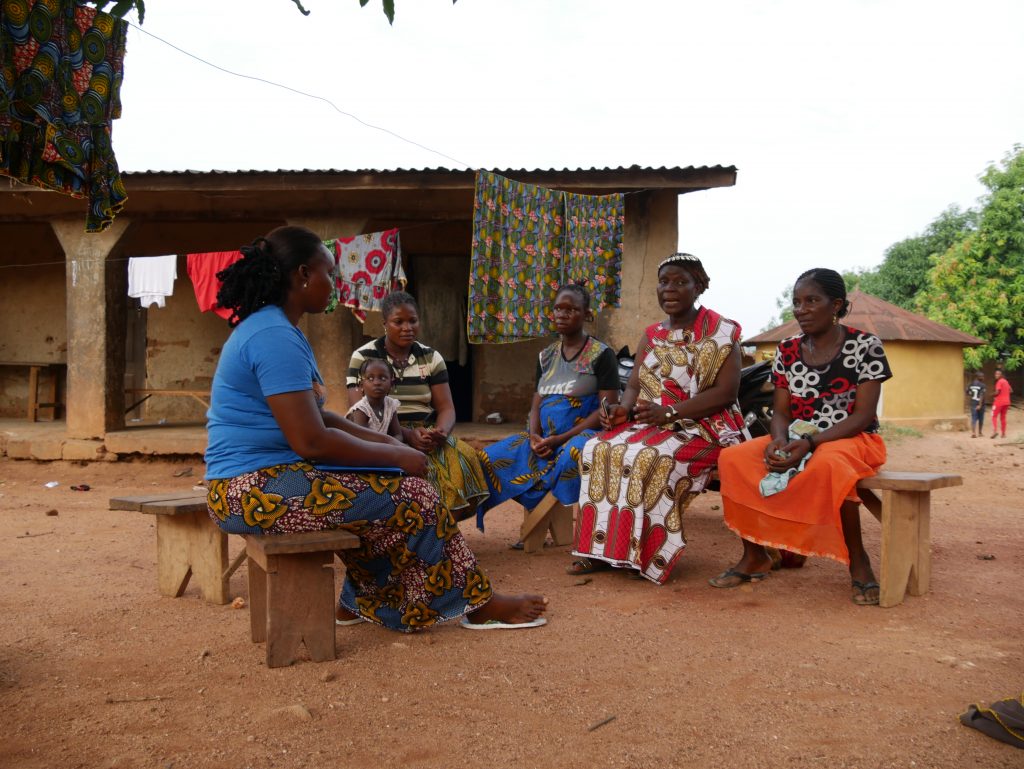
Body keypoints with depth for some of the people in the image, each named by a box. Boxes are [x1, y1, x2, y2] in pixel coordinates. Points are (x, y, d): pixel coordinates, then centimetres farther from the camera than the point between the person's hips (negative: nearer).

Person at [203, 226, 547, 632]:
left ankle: (361, 602, 18)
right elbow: (311, 441, -25)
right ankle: (477, 605, 8)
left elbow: (314, 416, 18)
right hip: (258, 489, -11)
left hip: (257, 480, 11)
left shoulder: (271, 328, 14)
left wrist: (384, 441, 7)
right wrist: (394, 455, -12)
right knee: (413, 498, -9)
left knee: (385, 488, 16)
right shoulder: (276, 337, -19)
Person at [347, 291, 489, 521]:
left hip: (427, 435, 4)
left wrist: (441, 432, -18)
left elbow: (446, 408, 7)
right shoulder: (363, 358, 1)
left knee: (465, 457, -26)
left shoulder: (432, 358, 11)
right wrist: (407, 434, -21)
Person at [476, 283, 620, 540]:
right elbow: (536, 406, 13)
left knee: (570, 458, -41)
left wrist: (561, 439, -17)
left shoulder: (601, 354, -1)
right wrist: (534, 437, -11)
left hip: (583, 435, -6)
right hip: (546, 438, 6)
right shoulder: (546, 356, 16)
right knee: (490, 458, -12)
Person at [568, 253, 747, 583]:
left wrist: (670, 411, -22)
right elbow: (634, 386, 13)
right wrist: (624, 409, -12)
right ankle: (602, 548, -18)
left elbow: (725, 392, -12)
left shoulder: (721, 333, -3)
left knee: (650, 458, -34)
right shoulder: (652, 335, 16)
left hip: (703, 427, -6)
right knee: (599, 449, -20)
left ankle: (643, 553, -23)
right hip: (652, 424, 6)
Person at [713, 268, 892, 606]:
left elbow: (863, 415, -12)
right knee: (733, 460, -21)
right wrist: (779, 440, -18)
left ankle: (857, 561, -21)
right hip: (796, 440, 5)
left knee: (827, 466, -41)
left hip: (852, 440, -5)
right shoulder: (787, 350, 8)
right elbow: (781, 412, 7)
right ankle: (755, 555, -9)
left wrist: (811, 443, -25)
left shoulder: (865, 346, -6)